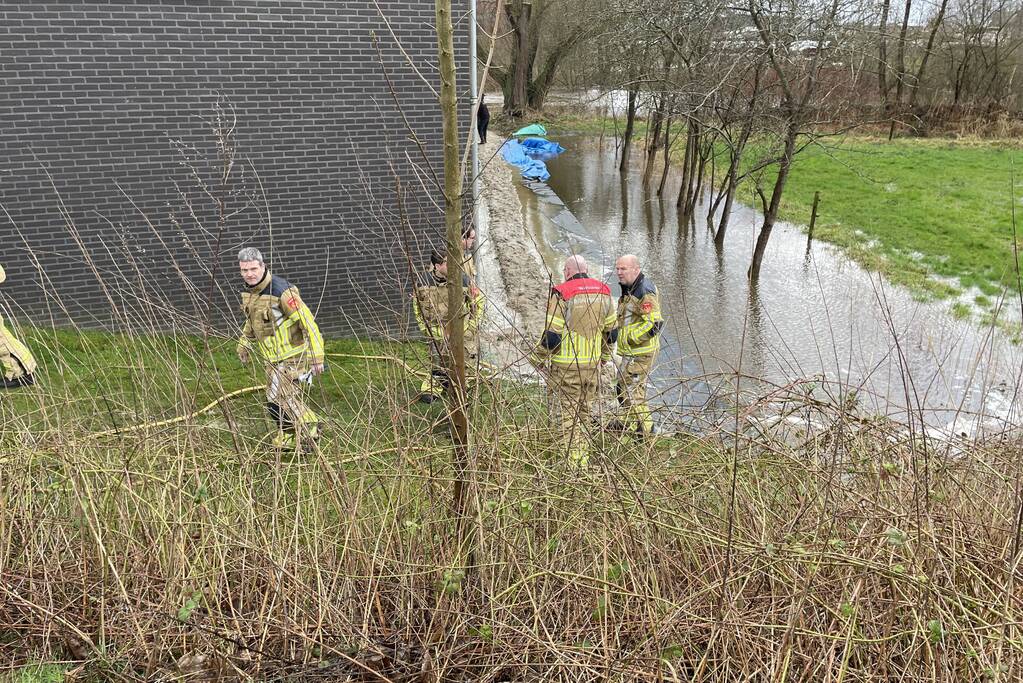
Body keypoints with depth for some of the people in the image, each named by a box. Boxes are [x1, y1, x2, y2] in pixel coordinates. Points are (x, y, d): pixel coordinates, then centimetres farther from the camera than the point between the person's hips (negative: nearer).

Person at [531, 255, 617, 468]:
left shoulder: (562, 294, -13)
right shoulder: (603, 292, 5)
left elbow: (552, 335, -15)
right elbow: (611, 330, 13)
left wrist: (538, 358, 0)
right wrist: (604, 356, 26)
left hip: (567, 366, -5)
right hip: (593, 364, 6)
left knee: (568, 415, 3)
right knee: (586, 414, 17)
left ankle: (576, 464, 4)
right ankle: (585, 461, 24)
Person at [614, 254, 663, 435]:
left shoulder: (645, 292, -19)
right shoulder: (629, 289, 13)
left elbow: (653, 324, -26)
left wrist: (629, 338, -19)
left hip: (639, 353, -11)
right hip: (630, 352, 11)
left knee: (633, 392, -7)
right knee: (622, 389, 20)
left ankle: (646, 430, 5)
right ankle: (631, 426, 34)